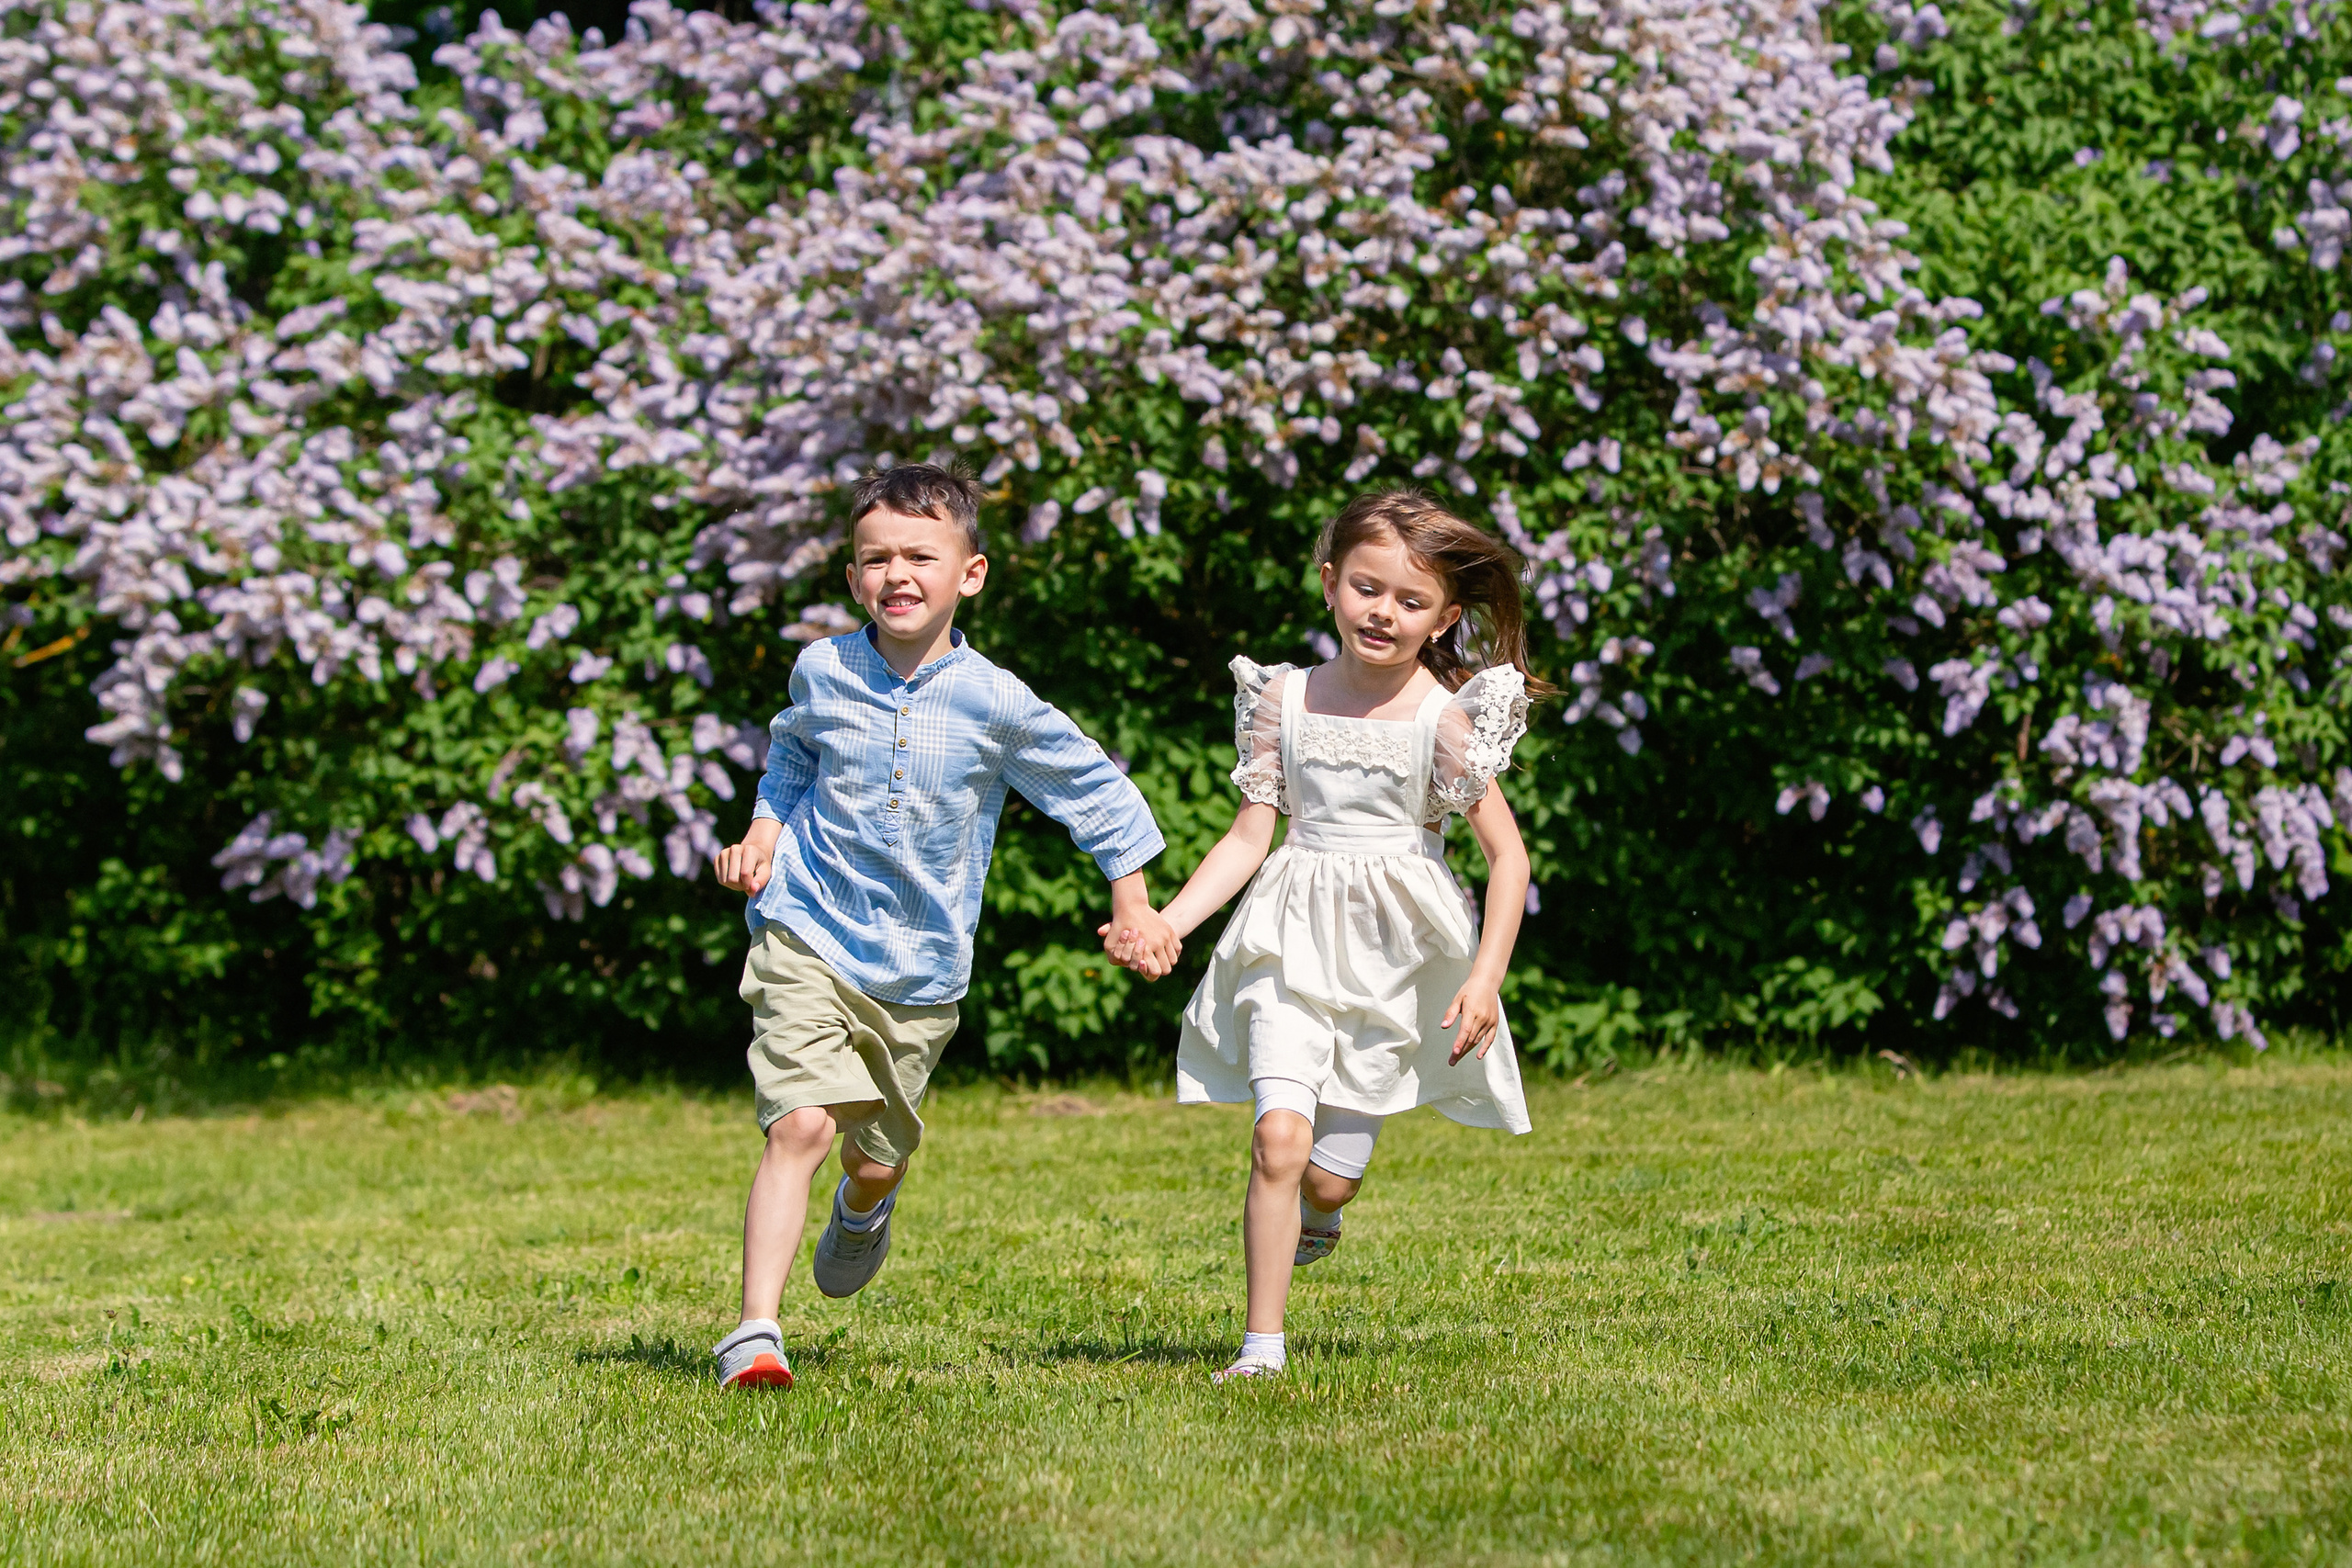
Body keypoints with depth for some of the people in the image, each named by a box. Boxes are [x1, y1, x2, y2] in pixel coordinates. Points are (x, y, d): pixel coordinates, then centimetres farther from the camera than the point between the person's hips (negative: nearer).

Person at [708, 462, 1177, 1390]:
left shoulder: (995, 704, -10)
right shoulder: (822, 673, -4)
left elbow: (1095, 791, 3)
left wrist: (1133, 906, 8)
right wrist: (762, 835, 3)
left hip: (918, 969, 1)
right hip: (808, 937, -1)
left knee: (877, 1152, 16)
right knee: (801, 1126, -20)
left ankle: (864, 1206, 56)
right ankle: (756, 1331, -19)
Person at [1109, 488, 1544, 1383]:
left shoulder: (1442, 720, -7)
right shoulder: (1286, 698, 2)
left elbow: (1507, 854, -4)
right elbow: (1249, 837, 5)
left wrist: (1487, 977, -13)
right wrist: (1162, 925, -6)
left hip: (1395, 954, -1)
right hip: (1296, 942, 1)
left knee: (1329, 1174, 1)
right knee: (1278, 1137, -16)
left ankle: (1319, 1213, 40)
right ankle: (1263, 1345, -6)